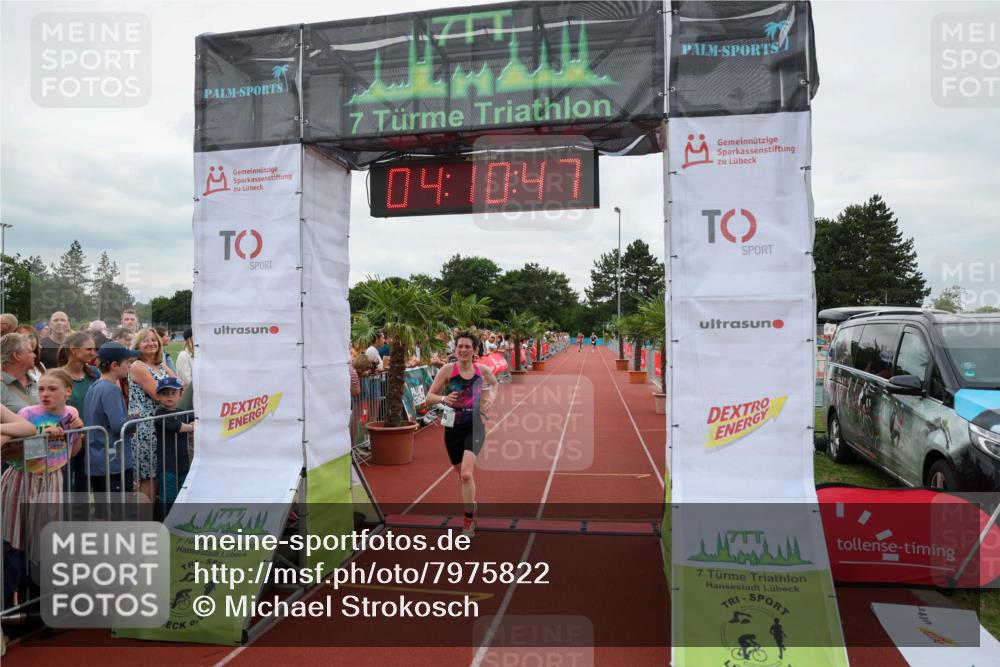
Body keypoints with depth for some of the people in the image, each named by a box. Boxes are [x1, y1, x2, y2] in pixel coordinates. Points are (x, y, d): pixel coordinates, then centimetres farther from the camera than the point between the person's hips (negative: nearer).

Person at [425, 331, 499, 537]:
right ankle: (472, 504, 47)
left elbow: (495, 383, 21)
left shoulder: (483, 370, -3)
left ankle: (468, 521, -5)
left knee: (466, 474, -20)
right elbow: (429, 397, -8)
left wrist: (492, 398, 1)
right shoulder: (447, 369, -8)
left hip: (474, 426, -1)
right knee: (463, 476, 17)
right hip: (453, 427, 1)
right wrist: (443, 398, -29)